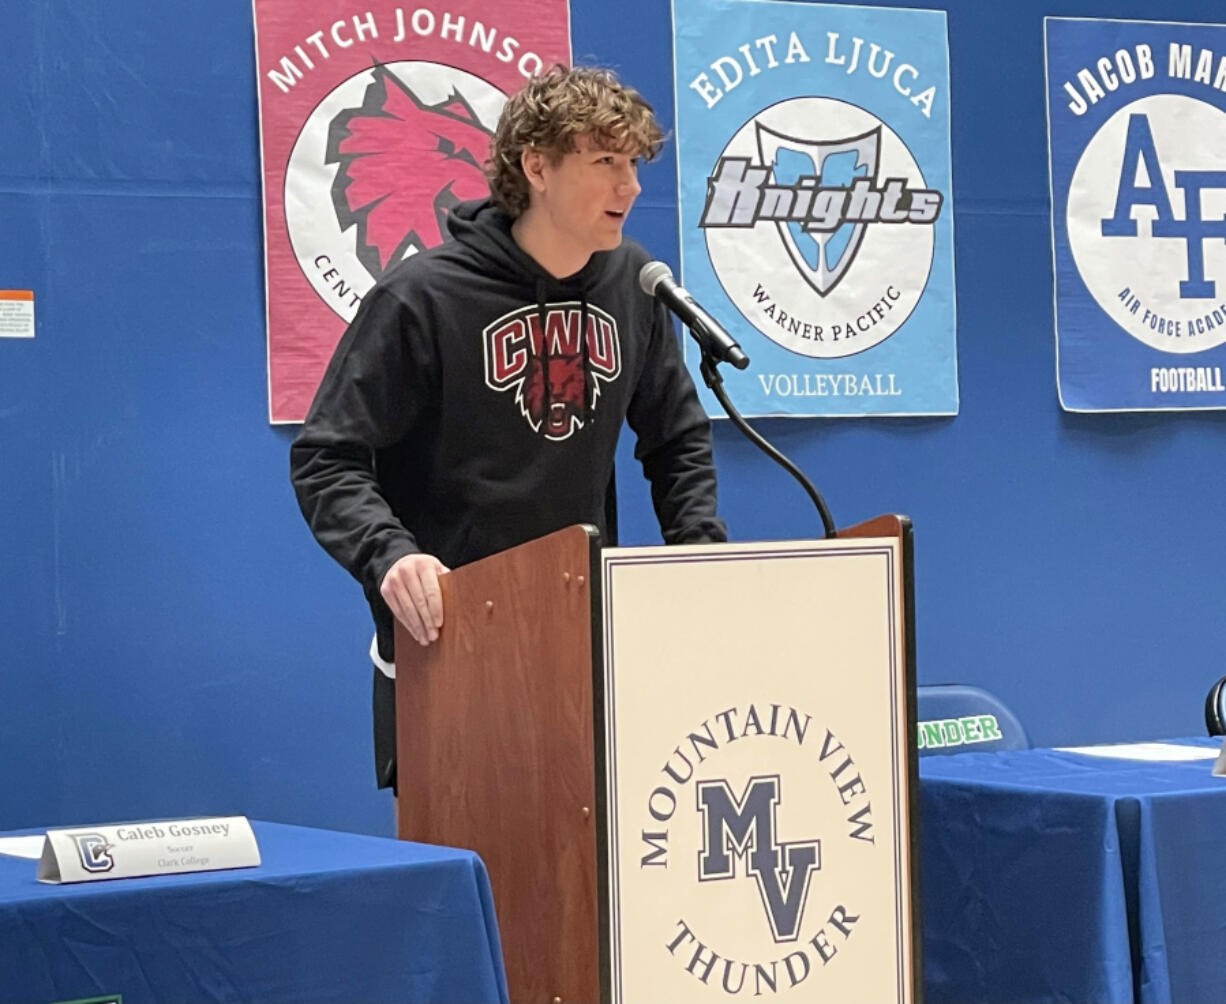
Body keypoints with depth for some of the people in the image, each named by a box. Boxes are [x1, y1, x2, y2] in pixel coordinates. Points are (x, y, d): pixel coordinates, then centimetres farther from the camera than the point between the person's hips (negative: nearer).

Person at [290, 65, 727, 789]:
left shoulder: (632, 284, 4)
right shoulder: (425, 297, -12)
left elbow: (678, 441, 17)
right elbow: (326, 459, -11)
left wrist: (701, 549, 1)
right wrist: (388, 555, -28)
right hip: (446, 647, -4)